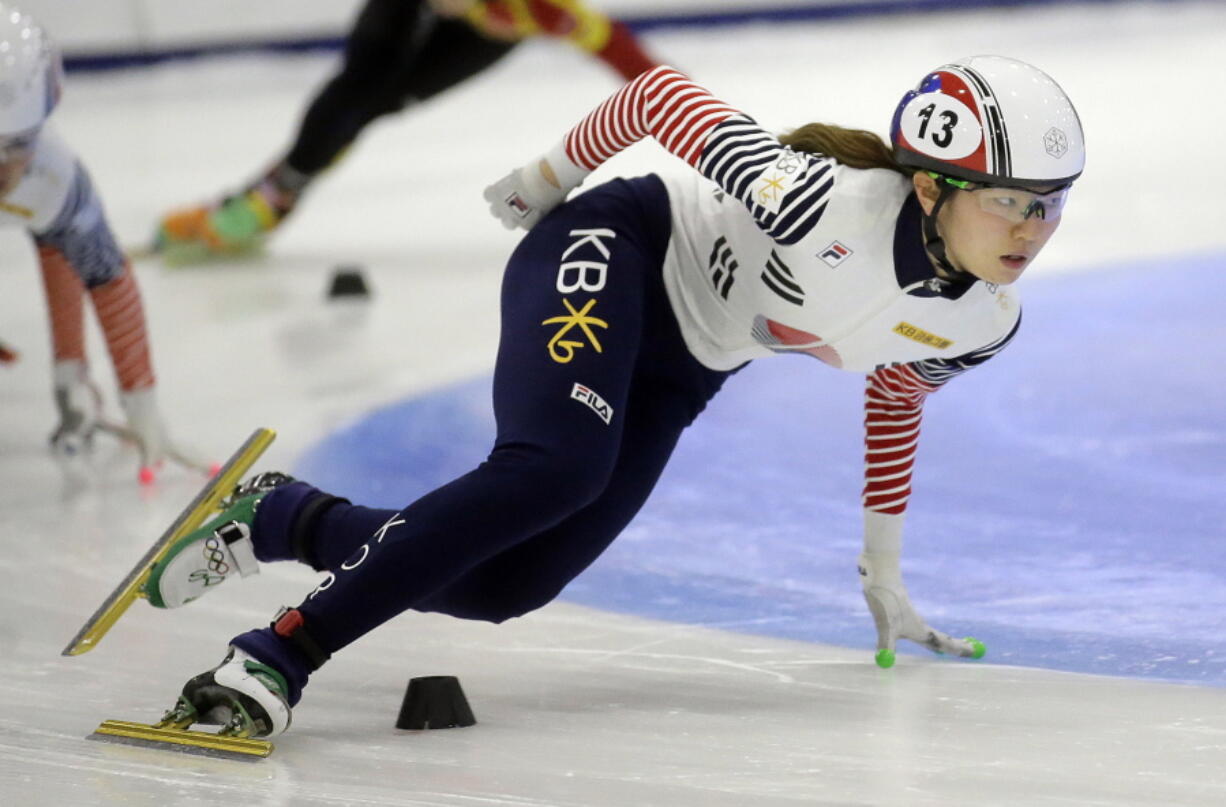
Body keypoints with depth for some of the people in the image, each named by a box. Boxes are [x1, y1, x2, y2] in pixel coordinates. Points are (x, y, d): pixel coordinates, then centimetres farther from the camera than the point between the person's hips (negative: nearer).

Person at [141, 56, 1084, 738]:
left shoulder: (984, 323, -11)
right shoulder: (825, 203, -34)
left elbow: (893, 396, 13)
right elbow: (658, 94, -22)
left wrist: (883, 576, 20)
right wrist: (548, 178, -5)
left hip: (676, 372, 7)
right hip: (612, 256, -7)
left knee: (502, 587, -3)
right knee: (555, 467, -36)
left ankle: (284, 516, 19)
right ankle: (279, 653, -34)